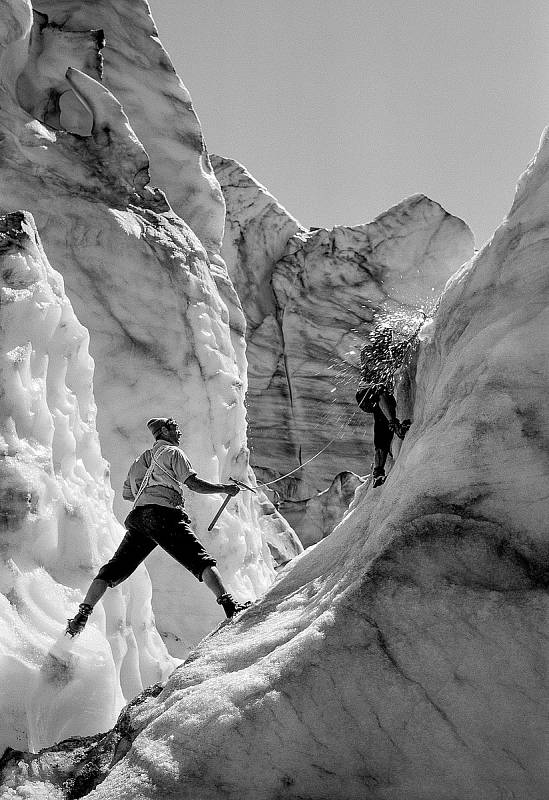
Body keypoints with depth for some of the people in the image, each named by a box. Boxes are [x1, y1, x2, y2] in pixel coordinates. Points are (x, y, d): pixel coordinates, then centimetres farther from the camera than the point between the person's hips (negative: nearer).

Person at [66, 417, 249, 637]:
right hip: (164, 516, -6)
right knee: (201, 561, -11)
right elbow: (195, 484, -1)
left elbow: (126, 494, 34)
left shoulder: (141, 460, 31)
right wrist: (225, 488, 10)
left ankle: (83, 613, 1)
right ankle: (228, 604, -26)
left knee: (114, 570, 10)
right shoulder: (173, 452, 10)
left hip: (137, 518, 6)